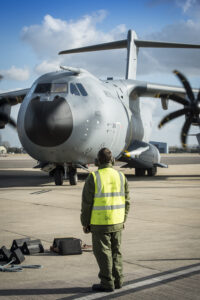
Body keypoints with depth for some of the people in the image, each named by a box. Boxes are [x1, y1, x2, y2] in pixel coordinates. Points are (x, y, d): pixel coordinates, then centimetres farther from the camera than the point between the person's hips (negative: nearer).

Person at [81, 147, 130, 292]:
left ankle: (107, 283, 7)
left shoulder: (93, 178, -11)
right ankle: (117, 280, 21)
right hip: (117, 222, 5)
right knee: (116, 251, 15)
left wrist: (85, 223, 0)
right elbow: (126, 201, 7)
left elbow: (87, 203, -10)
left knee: (103, 253, 3)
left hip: (99, 223, -5)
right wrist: (123, 219, 18)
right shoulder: (121, 176, 2)